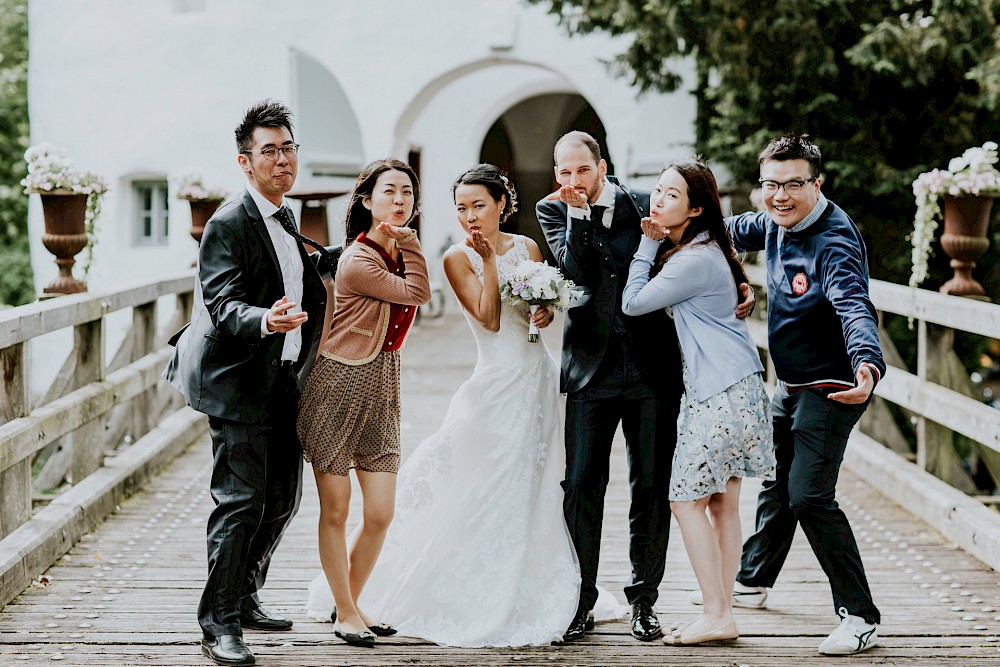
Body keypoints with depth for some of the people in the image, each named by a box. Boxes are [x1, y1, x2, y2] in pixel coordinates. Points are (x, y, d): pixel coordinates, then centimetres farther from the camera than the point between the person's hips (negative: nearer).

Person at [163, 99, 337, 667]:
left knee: (284, 498, 15)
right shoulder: (229, 224, -14)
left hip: (283, 385, 9)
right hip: (241, 384, -9)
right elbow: (224, 304, -24)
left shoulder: (284, 220, 14)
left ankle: (245, 599, 30)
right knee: (241, 502, -9)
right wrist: (265, 321, -43)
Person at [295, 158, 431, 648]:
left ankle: (353, 602, 23)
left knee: (380, 515, 3)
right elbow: (417, 293, -13)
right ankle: (345, 612, 14)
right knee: (335, 512, 3)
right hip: (338, 388, -7)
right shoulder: (358, 261, -16)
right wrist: (407, 242, -7)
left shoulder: (394, 254, 9)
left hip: (382, 392, 7)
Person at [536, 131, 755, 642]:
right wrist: (577, 212, -16)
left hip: (652, 365, 0)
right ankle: (580, 600, 10)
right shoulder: (554, 211, 3)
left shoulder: (644, 205, 2)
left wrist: (735, 289, -1)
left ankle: (644, 599, 16)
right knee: (582, 484, -1)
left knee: (652, 486, 5)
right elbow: (576, 270, -14)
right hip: (592, 366, 0)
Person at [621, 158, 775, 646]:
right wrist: (654, 245, 13)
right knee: (721, 503, 9)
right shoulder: (692, 250, 15)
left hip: (724, 393, -10)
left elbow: (633, 303, -10)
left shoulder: (695, 260, -17)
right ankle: (721, 613, 12)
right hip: (715, 388, 10)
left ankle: (717, 615, -4)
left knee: (688, 500, -6)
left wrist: (649, 245, -1)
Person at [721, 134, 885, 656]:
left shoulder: (834, 242, -27)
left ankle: (860, 618, -12)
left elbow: (855, 307, -43)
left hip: (828, 388, -9)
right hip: (789, 385, 9)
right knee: (777, 484, 24)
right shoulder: (778, 223, 0)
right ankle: (751, 583, 45)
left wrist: (868, 365, -62)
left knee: (810, 496, -19)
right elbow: (740, 231, 22)